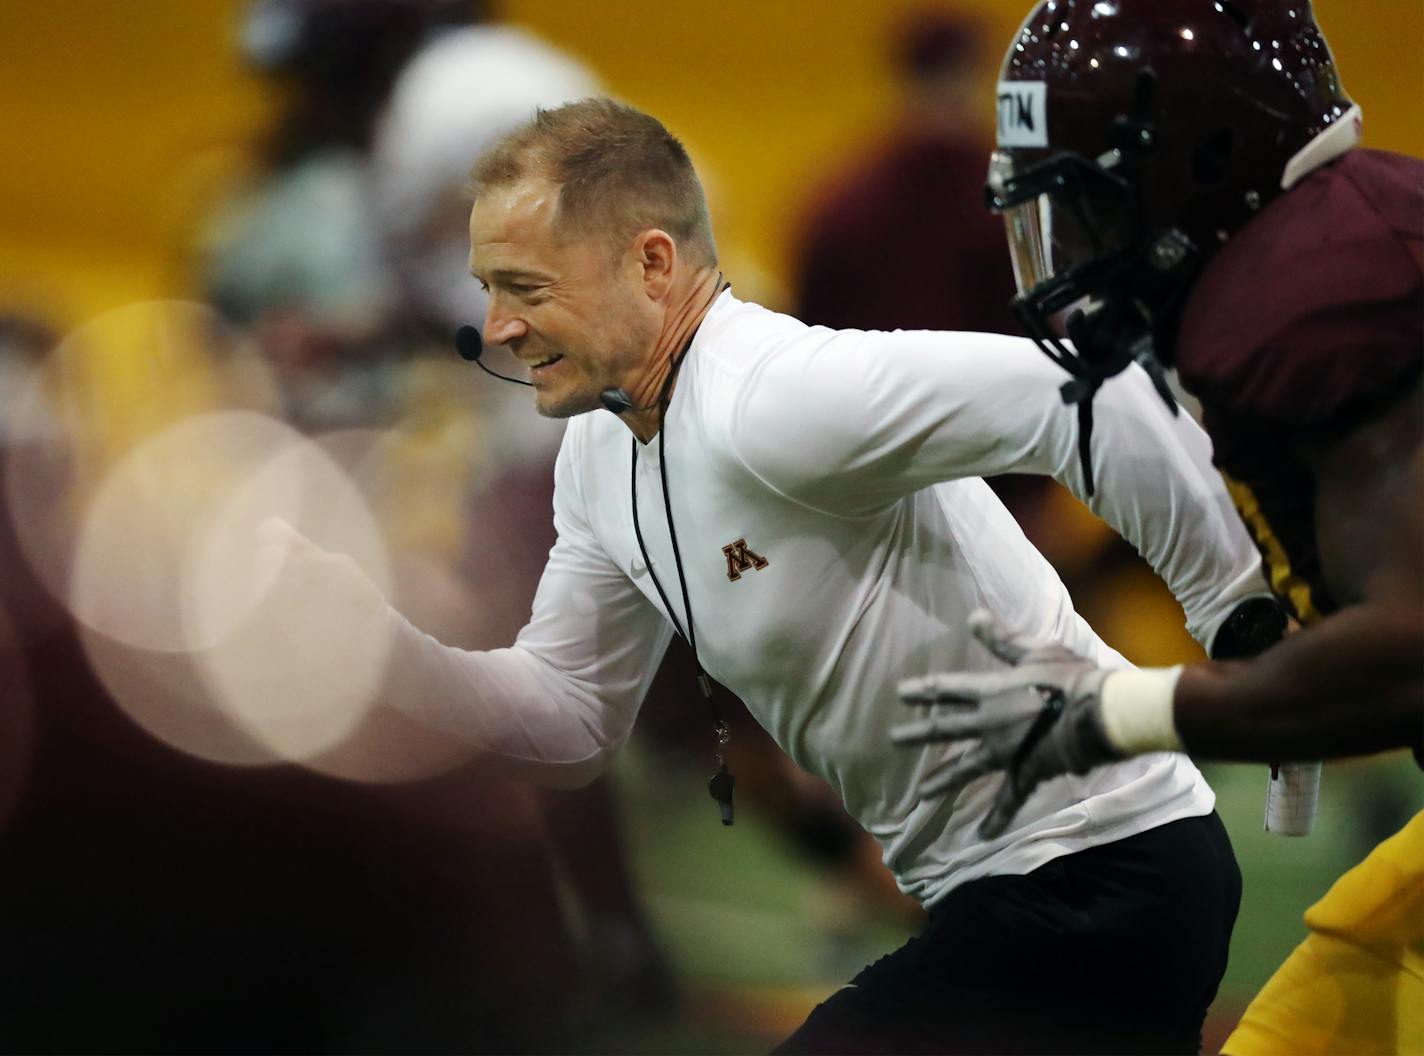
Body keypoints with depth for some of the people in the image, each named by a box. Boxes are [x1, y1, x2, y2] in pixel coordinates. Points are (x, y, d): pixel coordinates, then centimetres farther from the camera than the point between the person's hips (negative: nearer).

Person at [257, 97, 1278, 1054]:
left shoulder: (769, 402, -23)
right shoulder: (601, 449, 8)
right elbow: (569, 721, 13)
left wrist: (1242, 619, -25)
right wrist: (367, 631, -1)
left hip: (1097, 890, -10)